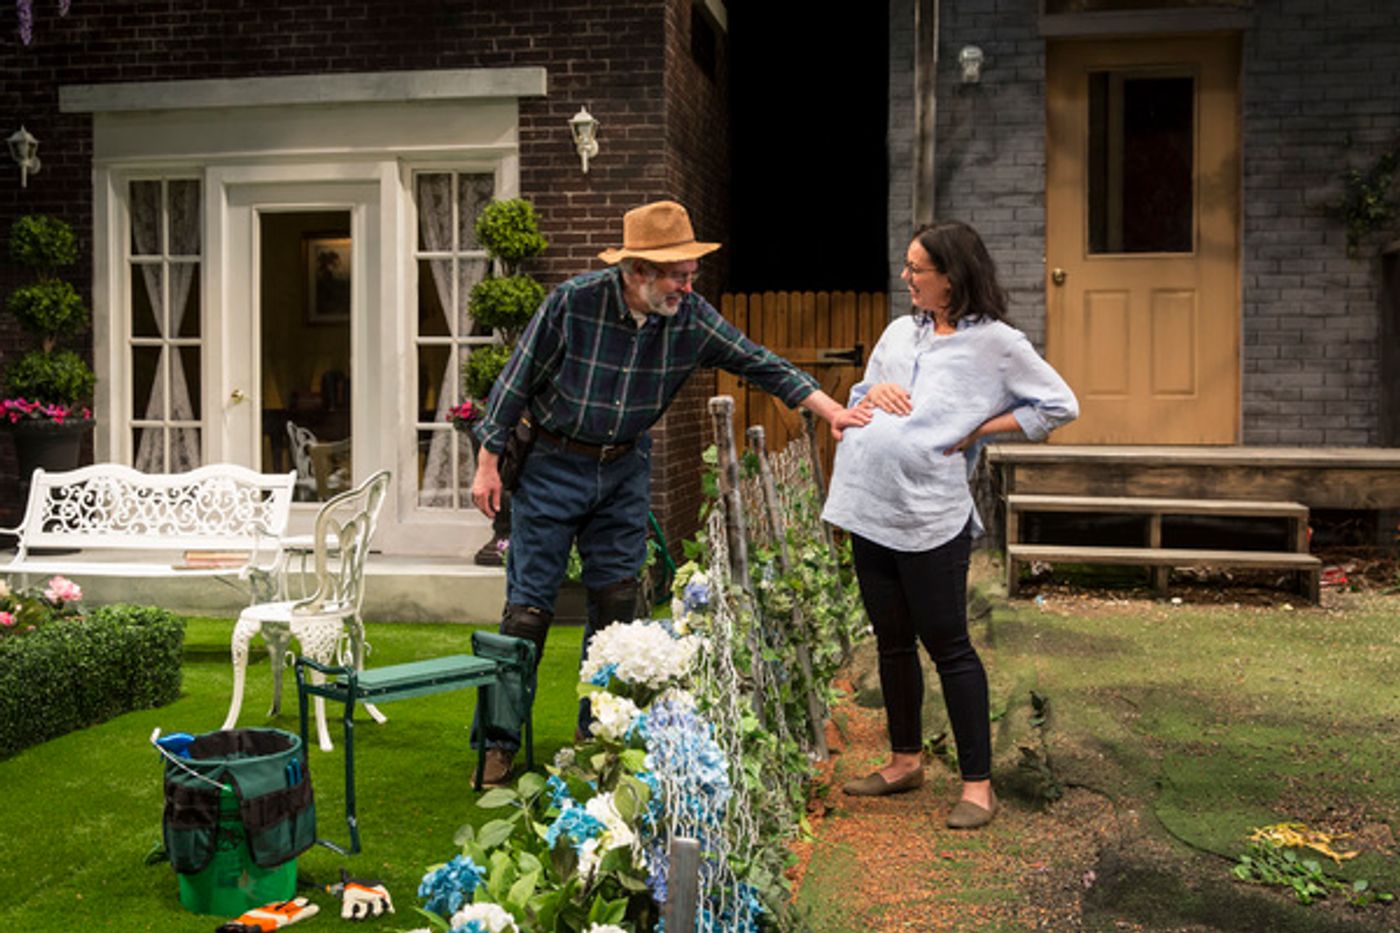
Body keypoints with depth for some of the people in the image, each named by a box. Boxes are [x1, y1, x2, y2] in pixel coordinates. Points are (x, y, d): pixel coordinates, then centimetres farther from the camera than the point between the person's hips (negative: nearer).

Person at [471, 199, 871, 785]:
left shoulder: (691, 317, -9)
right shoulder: (574, 301, -19)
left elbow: (761, 365, -2)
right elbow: (517, 379, -11)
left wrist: (832, 411, -10)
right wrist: (488, 462, -10)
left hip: (626, 471, 4)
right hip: (553, 466, -4)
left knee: (617, 601, 7)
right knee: (529, 606, -4)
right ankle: (499, 741, 7)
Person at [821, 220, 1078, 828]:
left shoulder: (995, 343, -3)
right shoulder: (900, 332, 16)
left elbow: (1061, 406, -2)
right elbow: (857, 403, 23)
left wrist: (979, 430, -7)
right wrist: (872, 394, -1)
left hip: (930, 516, -6)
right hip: (869, 505, 7)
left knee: (947, 646, -2)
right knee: (892, 642, 15)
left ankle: (977, 783, 8)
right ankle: (905, 760, 30)